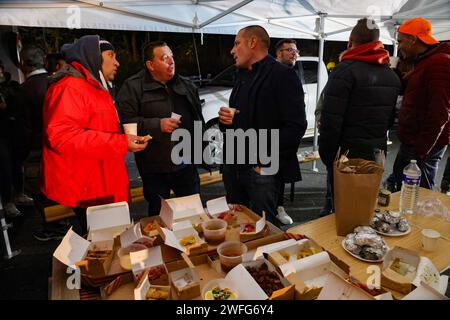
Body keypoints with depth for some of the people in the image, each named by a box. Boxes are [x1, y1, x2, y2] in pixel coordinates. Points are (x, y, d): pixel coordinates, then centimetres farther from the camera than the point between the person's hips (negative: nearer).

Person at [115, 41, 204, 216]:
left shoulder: (187, 85, 10)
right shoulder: (133, 86, -7)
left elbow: (198, 119, 18)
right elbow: (125, 120, -16)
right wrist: (158, 125, -22)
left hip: (186, 163, 4)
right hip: (154, 168, -4)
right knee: (159, 213, 13)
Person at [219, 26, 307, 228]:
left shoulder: (282, 75, -9)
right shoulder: (242, 77, 18)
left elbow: (296, 126, -17)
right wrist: (226, 120, 1)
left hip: (262, 171, -8)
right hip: (233, 167, 8)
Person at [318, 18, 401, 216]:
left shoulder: (345, 70, -13)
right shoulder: (392, 75, 12)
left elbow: (331, 120, -19)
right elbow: (391, 118, 16)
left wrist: (326, 154, -9)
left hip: (347, 153, -7)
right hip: (377, 154, 8)